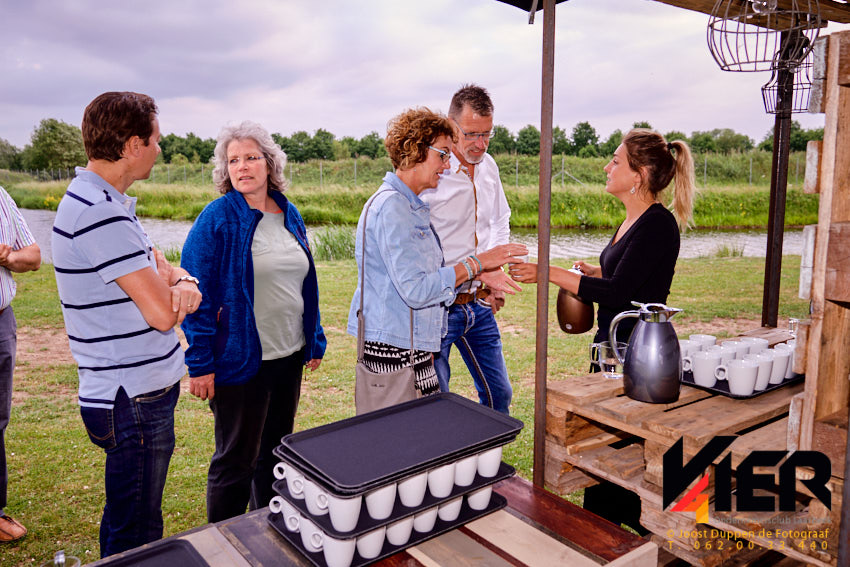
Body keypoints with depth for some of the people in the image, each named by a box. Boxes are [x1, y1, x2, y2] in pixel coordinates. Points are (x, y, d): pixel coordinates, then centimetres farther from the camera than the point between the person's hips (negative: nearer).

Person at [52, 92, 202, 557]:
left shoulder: (106, 201, 10)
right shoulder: (98, 212, -23)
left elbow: (159, 267, 11)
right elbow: (161, 313, -24)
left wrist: (183, 282, -13)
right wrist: (172, 288, -1)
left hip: (146, 388, 10)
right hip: (133, 400, -10)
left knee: (140, 519, 25)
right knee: (134, 535, 7)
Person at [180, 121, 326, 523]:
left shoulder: (288, 214, 8)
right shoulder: (218, 218, -10)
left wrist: (315, 340, 13)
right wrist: (200, 363, -16)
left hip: (288, 355, 6)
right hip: (240, 359, -6)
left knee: (276, 452, 19)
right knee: (236, 459, 7)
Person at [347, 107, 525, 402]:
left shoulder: (412, 206, 16)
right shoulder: (391, 206, -16)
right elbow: (414, 290, -22)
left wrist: (478, 273, 7)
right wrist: (476, 263, -15)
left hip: (414, 347, 9)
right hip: (395, 351, -9)